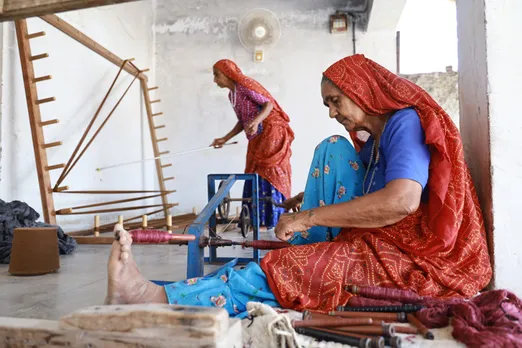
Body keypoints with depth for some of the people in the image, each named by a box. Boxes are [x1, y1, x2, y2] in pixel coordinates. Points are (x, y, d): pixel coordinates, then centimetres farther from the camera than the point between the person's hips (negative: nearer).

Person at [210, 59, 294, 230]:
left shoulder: (245, 85, -11)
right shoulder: (231, 95, 14)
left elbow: (269, 104, -17)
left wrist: (256, 121, -34)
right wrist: (224, 139, 16)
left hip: (271, 132, -9)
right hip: (256, 139, 9)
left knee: (267, 174, -11)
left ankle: (274, 220, -6)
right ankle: (257, 220, 10)